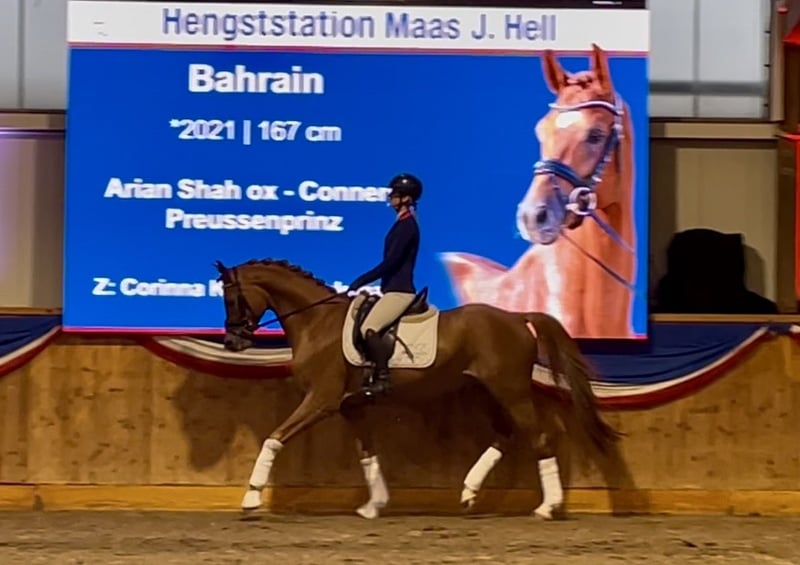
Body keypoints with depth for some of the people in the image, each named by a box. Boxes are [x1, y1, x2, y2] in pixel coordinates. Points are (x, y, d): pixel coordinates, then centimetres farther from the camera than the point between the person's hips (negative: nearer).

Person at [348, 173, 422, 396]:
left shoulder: (407, 225, -14)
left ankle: (382, 378, -20)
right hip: (393, 288, 11)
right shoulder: (403, 223, 15)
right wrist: (364, 282, 18)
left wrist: (360, 282, -17)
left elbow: (390, 262, -19)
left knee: (368, 328, -24)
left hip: (400, 290, -11)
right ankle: (373, 373, 11)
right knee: (357, 319, 11)